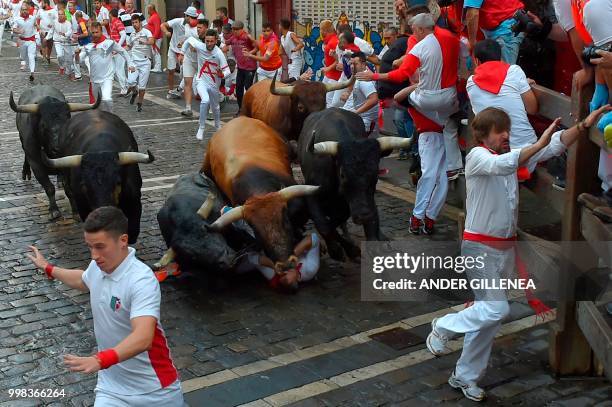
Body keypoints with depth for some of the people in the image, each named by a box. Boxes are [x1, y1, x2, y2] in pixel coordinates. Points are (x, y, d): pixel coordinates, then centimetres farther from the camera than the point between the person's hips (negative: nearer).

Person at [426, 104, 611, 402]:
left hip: (506, 248, 7)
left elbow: (556, 145, 0)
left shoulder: (512, 155, 8)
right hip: (480, 247, -7)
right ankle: (443, 327, 9)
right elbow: (503, 165, -35)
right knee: (497, 309, -15)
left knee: (489, 314, 11)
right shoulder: (477, 157, -12)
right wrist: (539, 144, -40)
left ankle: (465, 376, 24)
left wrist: (584, 125, -12)